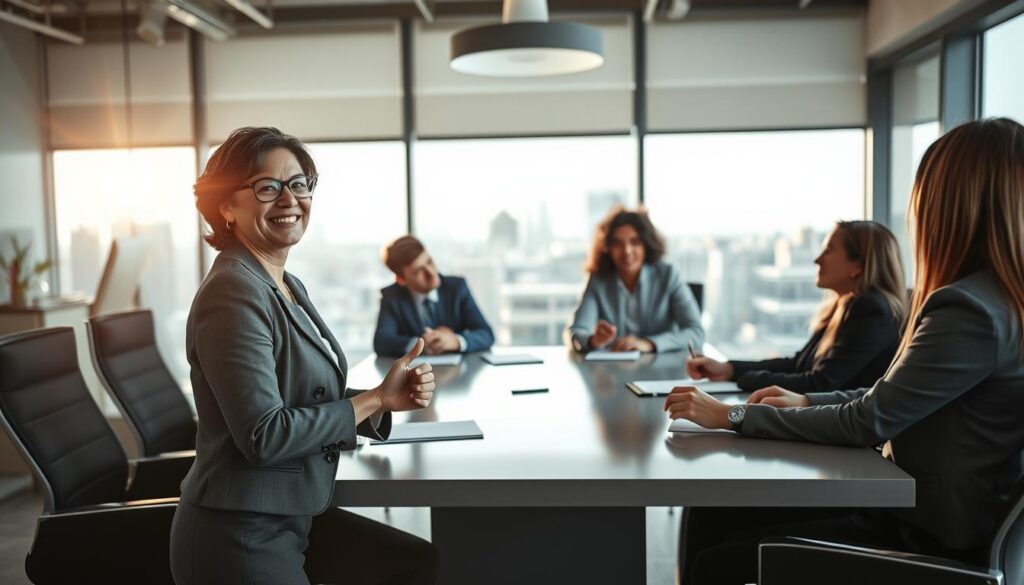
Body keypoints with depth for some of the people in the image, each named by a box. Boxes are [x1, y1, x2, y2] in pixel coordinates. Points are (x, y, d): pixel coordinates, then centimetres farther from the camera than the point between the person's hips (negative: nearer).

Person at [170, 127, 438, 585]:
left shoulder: (289, 287, 9)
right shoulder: (233, 294, -20)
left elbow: (311, 401, 8)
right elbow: (264, 436, -25)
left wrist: (391, 396, -9)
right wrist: (376, 398, -16)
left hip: (297, 514, 8)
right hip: (239, 536, -8)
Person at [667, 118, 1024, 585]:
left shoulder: (971, 310, -24)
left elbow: (867, 423, -20)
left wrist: (734, 416, -13)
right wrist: (808, 402, 9)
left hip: (933, 540, -9)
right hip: (923, 511, 9)